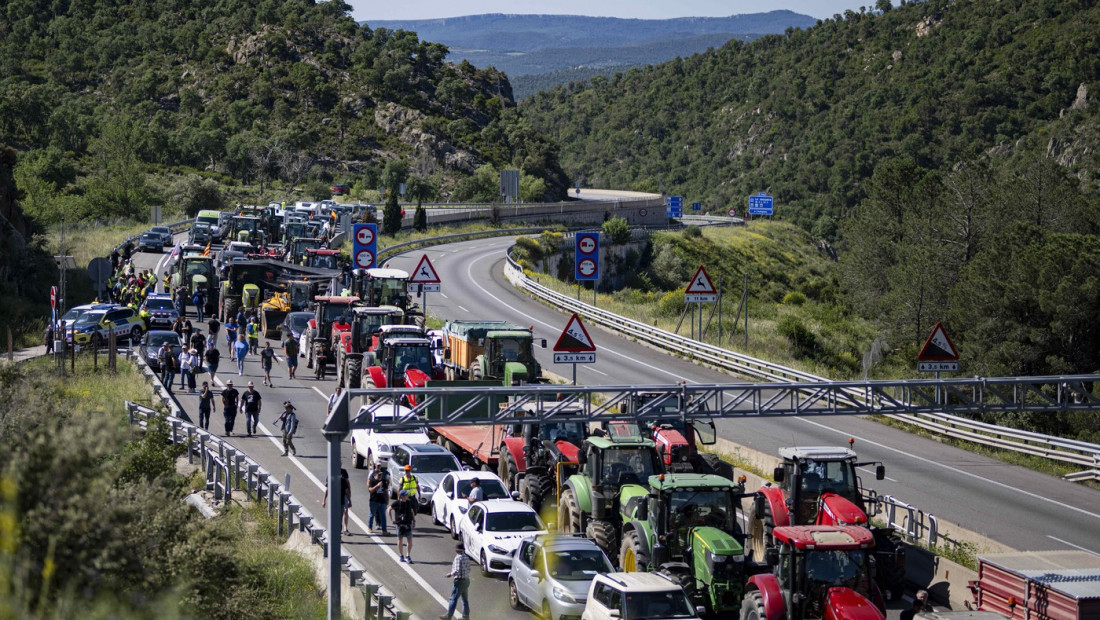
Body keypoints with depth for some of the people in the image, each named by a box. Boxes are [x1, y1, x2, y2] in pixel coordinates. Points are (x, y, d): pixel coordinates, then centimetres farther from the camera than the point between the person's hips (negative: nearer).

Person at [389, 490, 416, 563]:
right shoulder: (397, 503, -7)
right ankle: (401, 556, 20)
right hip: (400, 524, -2)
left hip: (408, 524, 2)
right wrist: (392, 519, 0)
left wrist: (414, 521, 14)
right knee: (400, 540, 7)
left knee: (409, 540, -3)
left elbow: (412, 511, 17)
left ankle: (408, 556, 7)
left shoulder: (409, 503, 3)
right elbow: (390, 509, 4)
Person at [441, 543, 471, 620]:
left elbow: (457, 571, -23)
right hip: (466, 580, 8)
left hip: (459, 581, -8)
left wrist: (451, 574, -6)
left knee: (453, 599, -2)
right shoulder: (466, 558, 7)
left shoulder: (458, 558, -18)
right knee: (465, 599, 13)